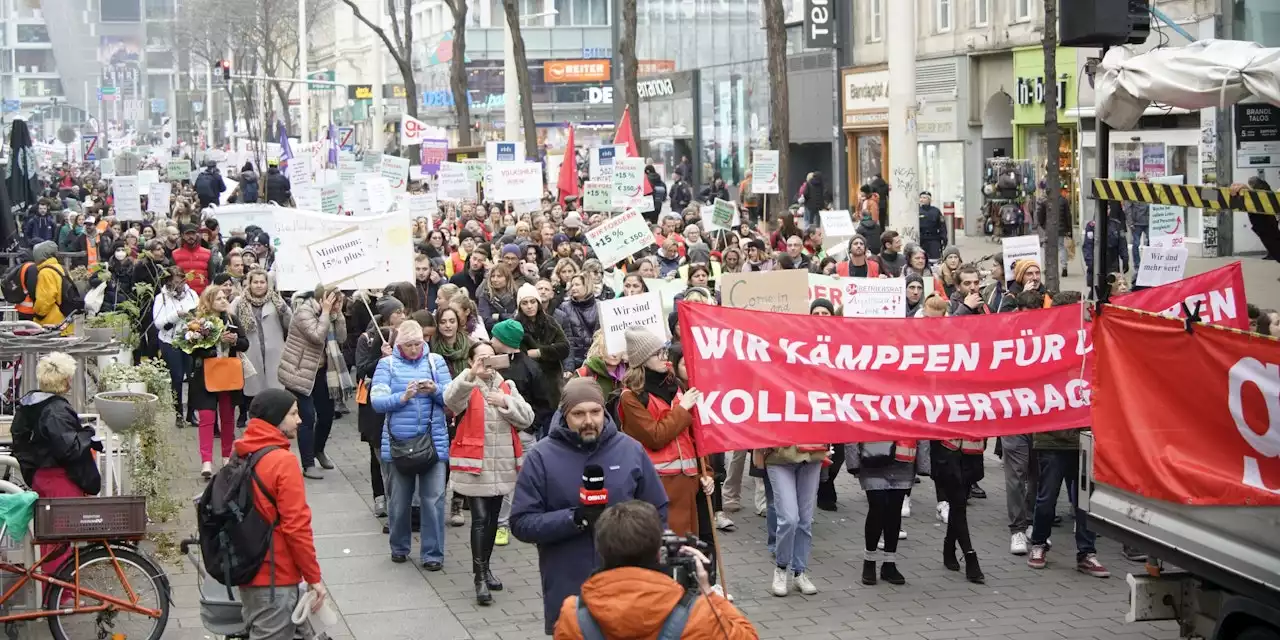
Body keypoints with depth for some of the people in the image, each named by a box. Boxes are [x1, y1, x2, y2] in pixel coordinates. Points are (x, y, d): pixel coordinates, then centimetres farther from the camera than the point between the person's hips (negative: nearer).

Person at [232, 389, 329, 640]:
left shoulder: (242, 455, 7)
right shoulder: (283, 461, -18)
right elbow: (296, 526, -20)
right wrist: (314, 578, -12)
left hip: (248, 571, 8)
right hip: (275, 577, -8)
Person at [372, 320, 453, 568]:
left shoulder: (435, 361, 6)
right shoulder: (387, 364, 3)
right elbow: (377, 401, -7)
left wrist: (435, 391, -18)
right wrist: (403, 397, -21)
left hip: (433, 440, 0)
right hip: (399, 441, 0)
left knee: (433, 499, -4)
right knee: (399, 499, 10)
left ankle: (433, 554, 4)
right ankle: (399, 548, 28)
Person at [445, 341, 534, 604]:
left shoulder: (507, 387, 11)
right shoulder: (465, 386, -3)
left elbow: (527, 417, 3)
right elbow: (450, 399, -28)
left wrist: (505, 402, -12)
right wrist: (472, 374, -41)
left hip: (502, 465, 5)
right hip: (474, 464, -5)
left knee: (492, 519, 14)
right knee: (480, 519, -9)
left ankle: (485, 566, 29)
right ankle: (480, 577, -7)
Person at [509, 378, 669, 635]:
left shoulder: (631, 450, 1)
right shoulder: (542, 457, -6)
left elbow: (657, 512, 8)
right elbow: (522, 523, -8)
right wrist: (574, 519, -21)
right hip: (567, 592, -2)